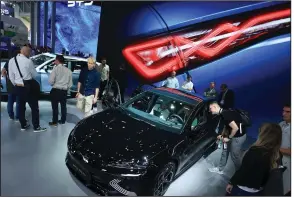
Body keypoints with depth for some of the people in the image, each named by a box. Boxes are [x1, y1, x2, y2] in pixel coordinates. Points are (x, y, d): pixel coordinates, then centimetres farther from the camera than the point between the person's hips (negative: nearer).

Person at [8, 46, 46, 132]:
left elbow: (11, 76, 6)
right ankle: (36, 127, 9)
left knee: (21, 106, 17)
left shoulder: (11, 61, 3)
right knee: (34, 107, 3)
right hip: (28, 87, -6)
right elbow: (34, 74, -3)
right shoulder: (28, 61, -15)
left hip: (17, 87, 6)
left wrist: (16, 85, 18)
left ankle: (23, 125, 29)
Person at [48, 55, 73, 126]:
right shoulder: (68, 70, 3)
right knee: (63, 106, 16)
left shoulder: (56, 68, -10)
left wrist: (54, 84, 5)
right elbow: (70, 84, 4)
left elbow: (51, 81, -15)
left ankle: (54, 122, 14)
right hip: (64, 91, 5)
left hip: (56, 90, -5)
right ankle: (63, 121, 27)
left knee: (55, 107, 6)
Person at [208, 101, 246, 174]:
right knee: (225, 151, 18)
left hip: (238, 136, -10)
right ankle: (220, 169, 34)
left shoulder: (225, 114, -28)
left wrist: (228, 138, -17)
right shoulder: (222, 114, 3)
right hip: (232, 135, 10)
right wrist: (222, 135, 10)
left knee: (235, 156, 4)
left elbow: (235, 128, -29)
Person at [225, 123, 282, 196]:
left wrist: (231, 182, -9)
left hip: (242, 190, -6)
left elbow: (243, 170, -22)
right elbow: (267, 177, 3)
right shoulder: (276, 156, -8)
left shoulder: (255, 151, -27)